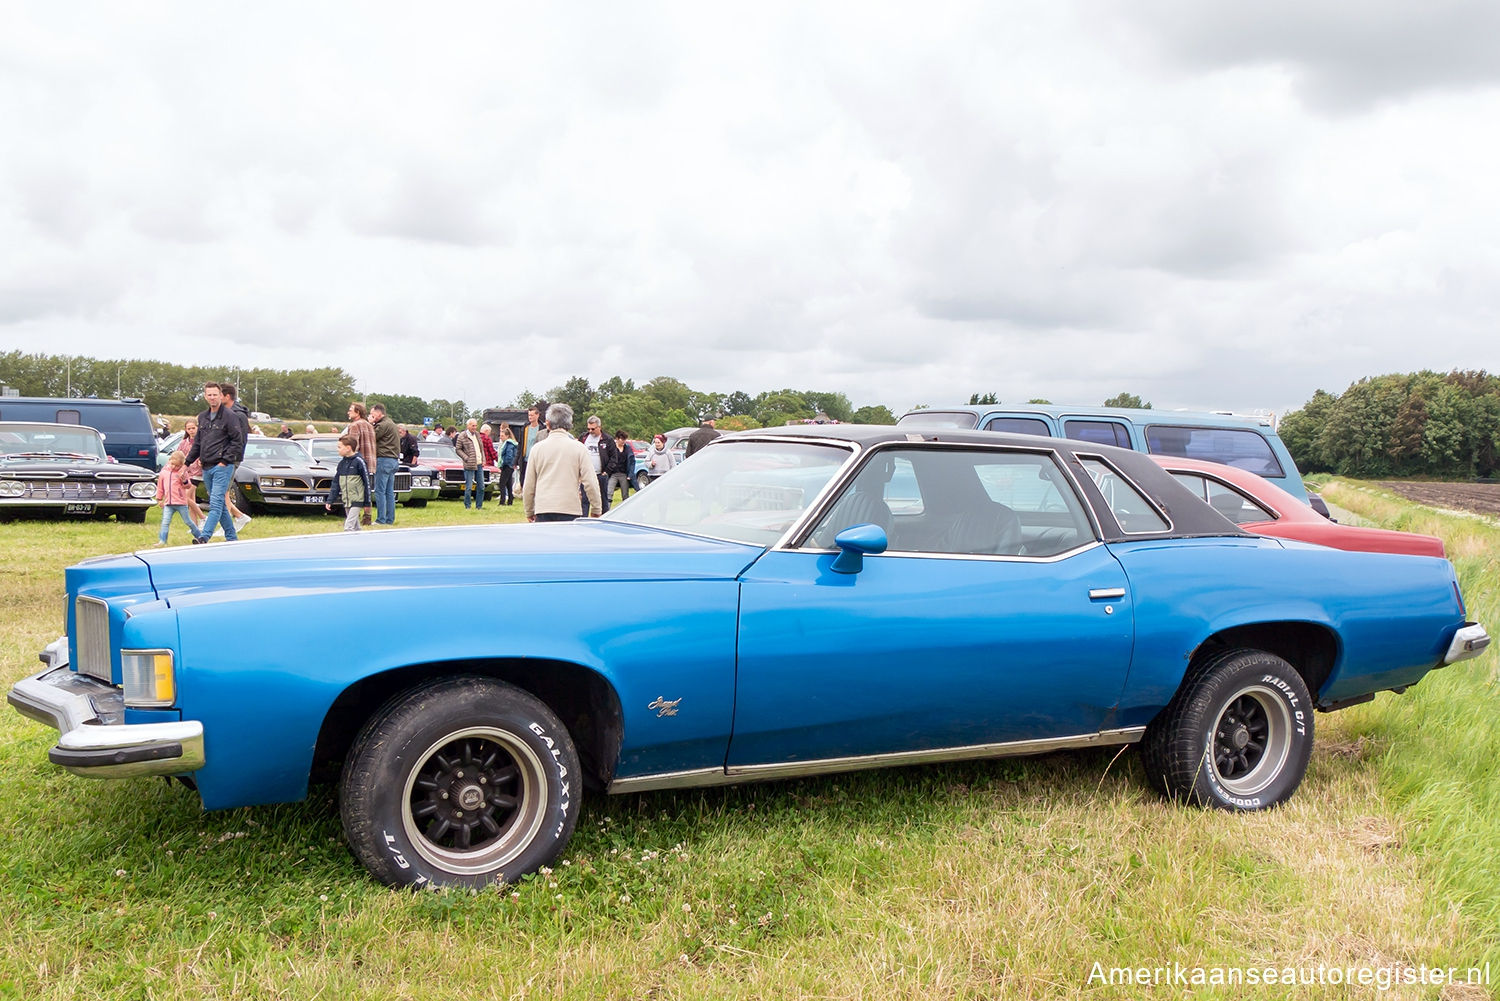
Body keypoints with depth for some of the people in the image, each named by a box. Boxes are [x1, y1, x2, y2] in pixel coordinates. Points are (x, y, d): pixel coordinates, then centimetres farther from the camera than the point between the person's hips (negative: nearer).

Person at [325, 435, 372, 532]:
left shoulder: (359, 461, -10)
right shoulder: (341, 462, 9)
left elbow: (367, 482, -8)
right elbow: (336, 483, 13)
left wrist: (367, 503, -7)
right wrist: (330, 501, 8)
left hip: (357, 501, -7)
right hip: (346, 501, 7)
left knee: (349, 526, -14)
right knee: (355, 527, 13)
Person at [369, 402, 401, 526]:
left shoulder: (384, 424, -12)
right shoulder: (391, 423, 19)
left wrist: (370, 423, -1)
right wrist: (373, 424, 9)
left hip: (384, 459, -10)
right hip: (394, 460, 10)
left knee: (380, 491, -7)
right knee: (390, 492, 10)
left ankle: (381, 520, -8)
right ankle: (390, 519, 11)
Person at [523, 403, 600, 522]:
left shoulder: (538, 448, 6)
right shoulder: (579, 448, 0)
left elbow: (528, 485, 11)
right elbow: (590, 482, -2)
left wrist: (529, 512, 22)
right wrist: (595, 510, 8)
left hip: (542, 509, 2)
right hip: (569, 509, -2)